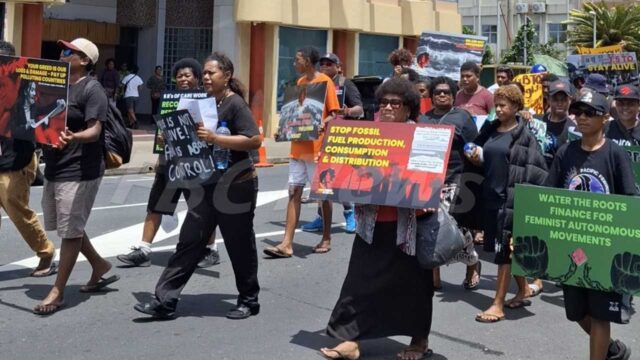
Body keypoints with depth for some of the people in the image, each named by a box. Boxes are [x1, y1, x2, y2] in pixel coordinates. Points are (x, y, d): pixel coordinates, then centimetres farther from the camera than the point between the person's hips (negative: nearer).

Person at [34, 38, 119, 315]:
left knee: (70, 231, -2)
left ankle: (57, 292, 4)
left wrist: (73, 137, -42)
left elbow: (95, 130, -22)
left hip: (79, 171, -9)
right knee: (66, 228, 17)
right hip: (54, 168, 9)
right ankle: (100, 267, 33)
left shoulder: (92, 89, -12)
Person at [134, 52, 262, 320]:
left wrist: (215, 138, -26)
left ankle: (249, 301, 22)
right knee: (188, 242, 3)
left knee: (239, 246, 6)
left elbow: (255, 140, -21)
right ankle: (165, 301, 3)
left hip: (234, 185, -7)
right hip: (204, 185, 7)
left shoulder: (235, 103, -11)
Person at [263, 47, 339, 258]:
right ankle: (287, 244, 2)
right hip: (298, 147, 7)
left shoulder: (325, 81, -7)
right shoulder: (300, 82, 14)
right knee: (294, 193, 2)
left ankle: (326, 239, 19)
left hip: (317, 148, -7)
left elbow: (335, 114, -9)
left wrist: (322, 123, -27)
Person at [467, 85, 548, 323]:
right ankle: (523, 290, 32)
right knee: (511, 248, 15)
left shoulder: (524, 135, -5)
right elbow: (483, 159, 20)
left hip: (512, 196, -6)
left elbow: (536, 169, -9)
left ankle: (498, 304, -1)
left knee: (504, 247, -5)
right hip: (490, 194, 6)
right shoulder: (489, 130, 12)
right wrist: (476, 159, -1)